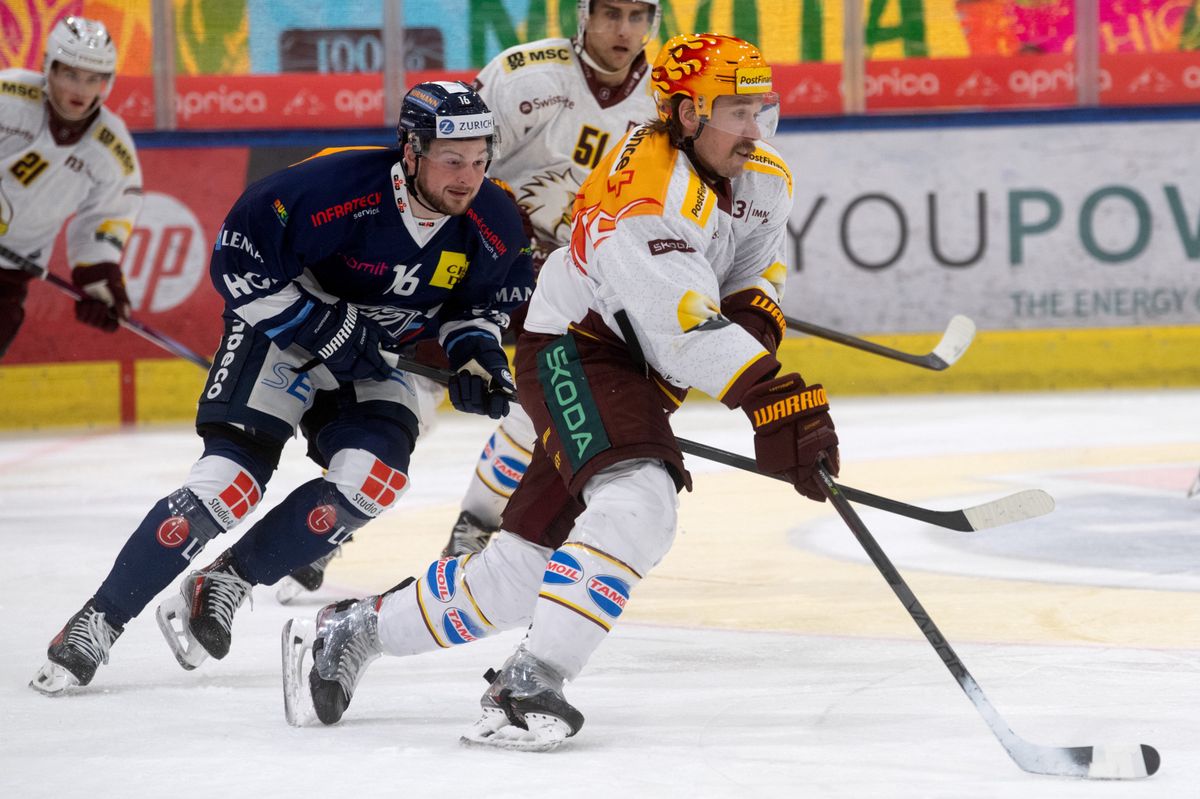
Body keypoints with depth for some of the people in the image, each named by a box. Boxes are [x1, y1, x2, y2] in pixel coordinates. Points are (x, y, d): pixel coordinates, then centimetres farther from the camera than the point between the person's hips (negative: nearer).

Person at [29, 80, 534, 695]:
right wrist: (322, 327, -24)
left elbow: (488, 299, 5)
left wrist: (476, 356, -14)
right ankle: (99, 621, -6)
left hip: (388, 355, 4)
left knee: (370, 479, -22)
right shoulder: (335, 189, -32)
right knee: (230, 480, -18)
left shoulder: (494, 225, -16)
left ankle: (223, 587, -4)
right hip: (287, 328, -4)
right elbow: (240, 258, -23)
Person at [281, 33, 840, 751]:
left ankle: (351, 630, 28)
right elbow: (690, 332, -36)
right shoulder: (648, 197, -29)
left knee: (521, 571, 10)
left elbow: (760, 261, 18)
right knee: (637, 503, -34)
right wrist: (778, 397, -43)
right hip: (574, 350, -9)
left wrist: (754, 315, -4)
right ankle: (528, 687, -33)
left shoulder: (763, 176, 0)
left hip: (634, 372, 9)